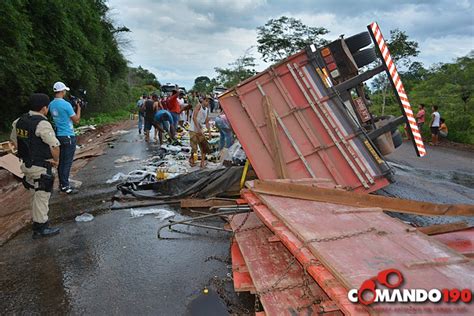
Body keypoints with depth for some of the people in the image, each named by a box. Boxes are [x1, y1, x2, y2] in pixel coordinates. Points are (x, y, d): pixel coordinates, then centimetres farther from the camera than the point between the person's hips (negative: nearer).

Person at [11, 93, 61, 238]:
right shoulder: (43, 124, -21)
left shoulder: (19, 121, 5)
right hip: (41, 168, -8)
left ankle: (37, 221, 38)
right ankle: (40, 228, 13)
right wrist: (56, 160, -1)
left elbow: (14, 140, 16)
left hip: (26, 164, 8)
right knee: (42, 196, 3)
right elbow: (54, 146, -19)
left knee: (38, 195, 25)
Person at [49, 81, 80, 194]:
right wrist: (78, 107, 2)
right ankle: (65, 186, 0)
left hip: (58, 136, 8)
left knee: (61, 161, 13)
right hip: (68, 136, -8)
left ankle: (62, 184, 20)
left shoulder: (51, 104, 8)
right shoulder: (66, 104, -16)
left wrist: (73, 106, 16)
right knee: (67, 162, -3)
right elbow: (76, 120, -10)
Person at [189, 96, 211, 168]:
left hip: (200, 131, 7)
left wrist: (209, 131, 3)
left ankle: (202, 162, 7)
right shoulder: (198, 106, -11)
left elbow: (207, 122, 14)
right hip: (193, 130, -7)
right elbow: (194, 117, -20)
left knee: (204, 146, 1)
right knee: (194, 147, -8)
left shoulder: (207, 110, 9)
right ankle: (191, 158, 20)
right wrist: (198, 129, -25)